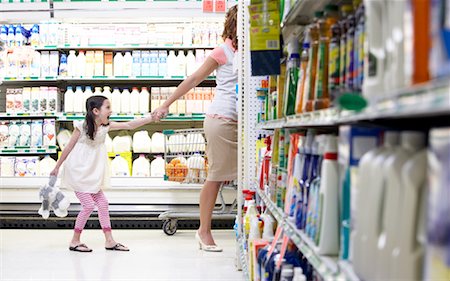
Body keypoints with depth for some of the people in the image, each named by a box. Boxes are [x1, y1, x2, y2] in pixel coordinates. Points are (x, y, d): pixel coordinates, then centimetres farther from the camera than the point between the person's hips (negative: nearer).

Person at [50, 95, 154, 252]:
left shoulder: (106, 126, -1)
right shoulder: (82, 126, -16)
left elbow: (129, 125, -7)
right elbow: (69, 148, -8)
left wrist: (151, 118, -17)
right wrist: (57, 168, -1)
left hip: (91, 174, 7)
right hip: (77, 173, -7)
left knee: (103, 203, 5)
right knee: (89, 205, -9)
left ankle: (109, 241, 11)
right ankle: (75, 241, 4)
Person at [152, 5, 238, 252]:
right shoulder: (224, 51, -1)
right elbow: (195, 79, 1)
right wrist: (166, 105, 1)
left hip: (241, 121, 6)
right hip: (221, 118, -6)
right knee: (216, 176, -3)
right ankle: (204, 230, 6)